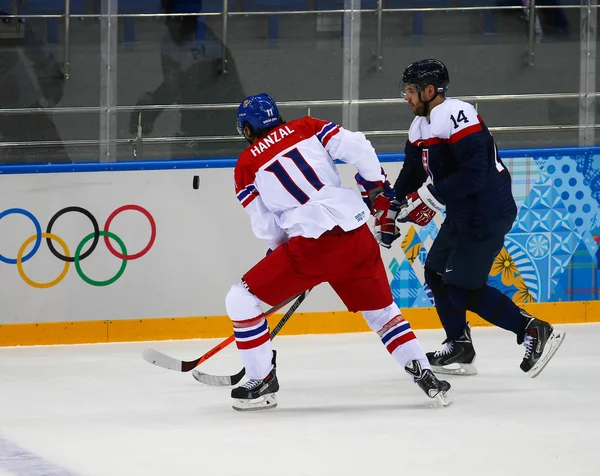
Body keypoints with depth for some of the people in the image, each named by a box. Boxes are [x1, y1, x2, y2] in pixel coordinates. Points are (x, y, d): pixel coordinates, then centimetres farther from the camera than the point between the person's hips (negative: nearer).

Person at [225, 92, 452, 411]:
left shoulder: (246, 165, 8)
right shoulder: (307, 128, 14)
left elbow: (265, 226, 7)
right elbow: (357, 147, 3)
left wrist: (286, 251, 23)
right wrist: (377, 187, 18)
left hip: (311, 244, -4)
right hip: (357, 233, 4)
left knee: (241, 299, 6)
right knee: (381, 309, 23)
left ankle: (262, 384, 7)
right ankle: (425, 377, 15)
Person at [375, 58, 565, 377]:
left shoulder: (458, 116, -21)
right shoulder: (421, 126, 11)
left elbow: (474, 174, -29)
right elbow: (411, 175, 20)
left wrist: (430, 196, -27)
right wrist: (391, 212, 16)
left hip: (488, 213, -10)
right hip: (461, 214, 11)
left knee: (464, 287, -12)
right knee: (436, 273, 14)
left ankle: (535, 332, -7)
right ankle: (459, 349, 23)